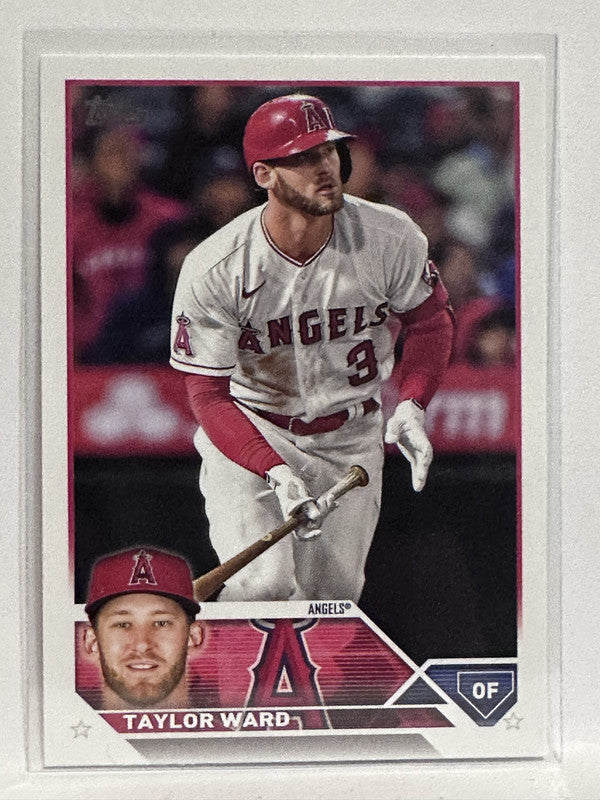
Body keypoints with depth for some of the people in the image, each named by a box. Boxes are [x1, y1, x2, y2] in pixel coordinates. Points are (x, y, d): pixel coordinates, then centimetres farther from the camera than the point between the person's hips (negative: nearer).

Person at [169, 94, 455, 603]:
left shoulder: (393, 239, -16)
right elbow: (209, 395, -17)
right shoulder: (213, 270, -21)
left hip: (351, 440, 3)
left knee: (333, 594, 7)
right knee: (262, 585, -19)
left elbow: (430, 320, 3)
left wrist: (412, 405, -13)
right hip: (249, 436, -3)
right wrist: (275, 471, -31)